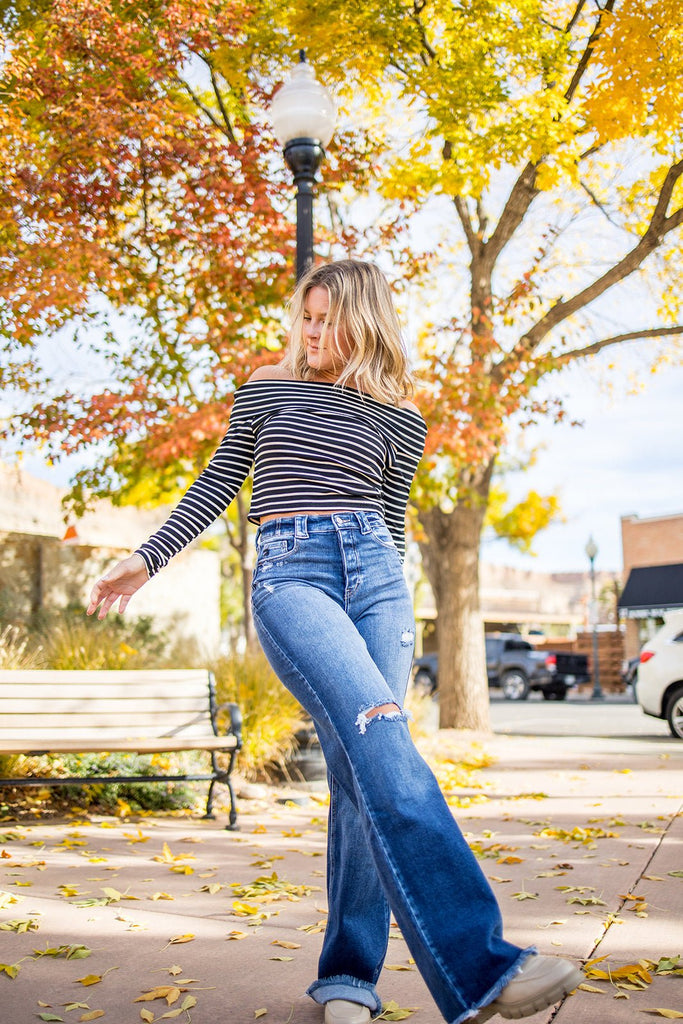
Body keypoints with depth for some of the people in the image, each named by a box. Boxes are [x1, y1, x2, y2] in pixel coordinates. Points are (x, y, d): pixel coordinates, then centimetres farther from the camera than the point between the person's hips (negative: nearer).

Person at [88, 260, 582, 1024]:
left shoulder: (400, 417, 15)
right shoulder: (267, 387, 13)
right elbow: (217, 483, 16)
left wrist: (394, 613, 19)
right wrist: (146, 559, 12)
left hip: (375, 573, 3)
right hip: (289, 571, -3)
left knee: (365, 774, -6)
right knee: (380, 738, -25)